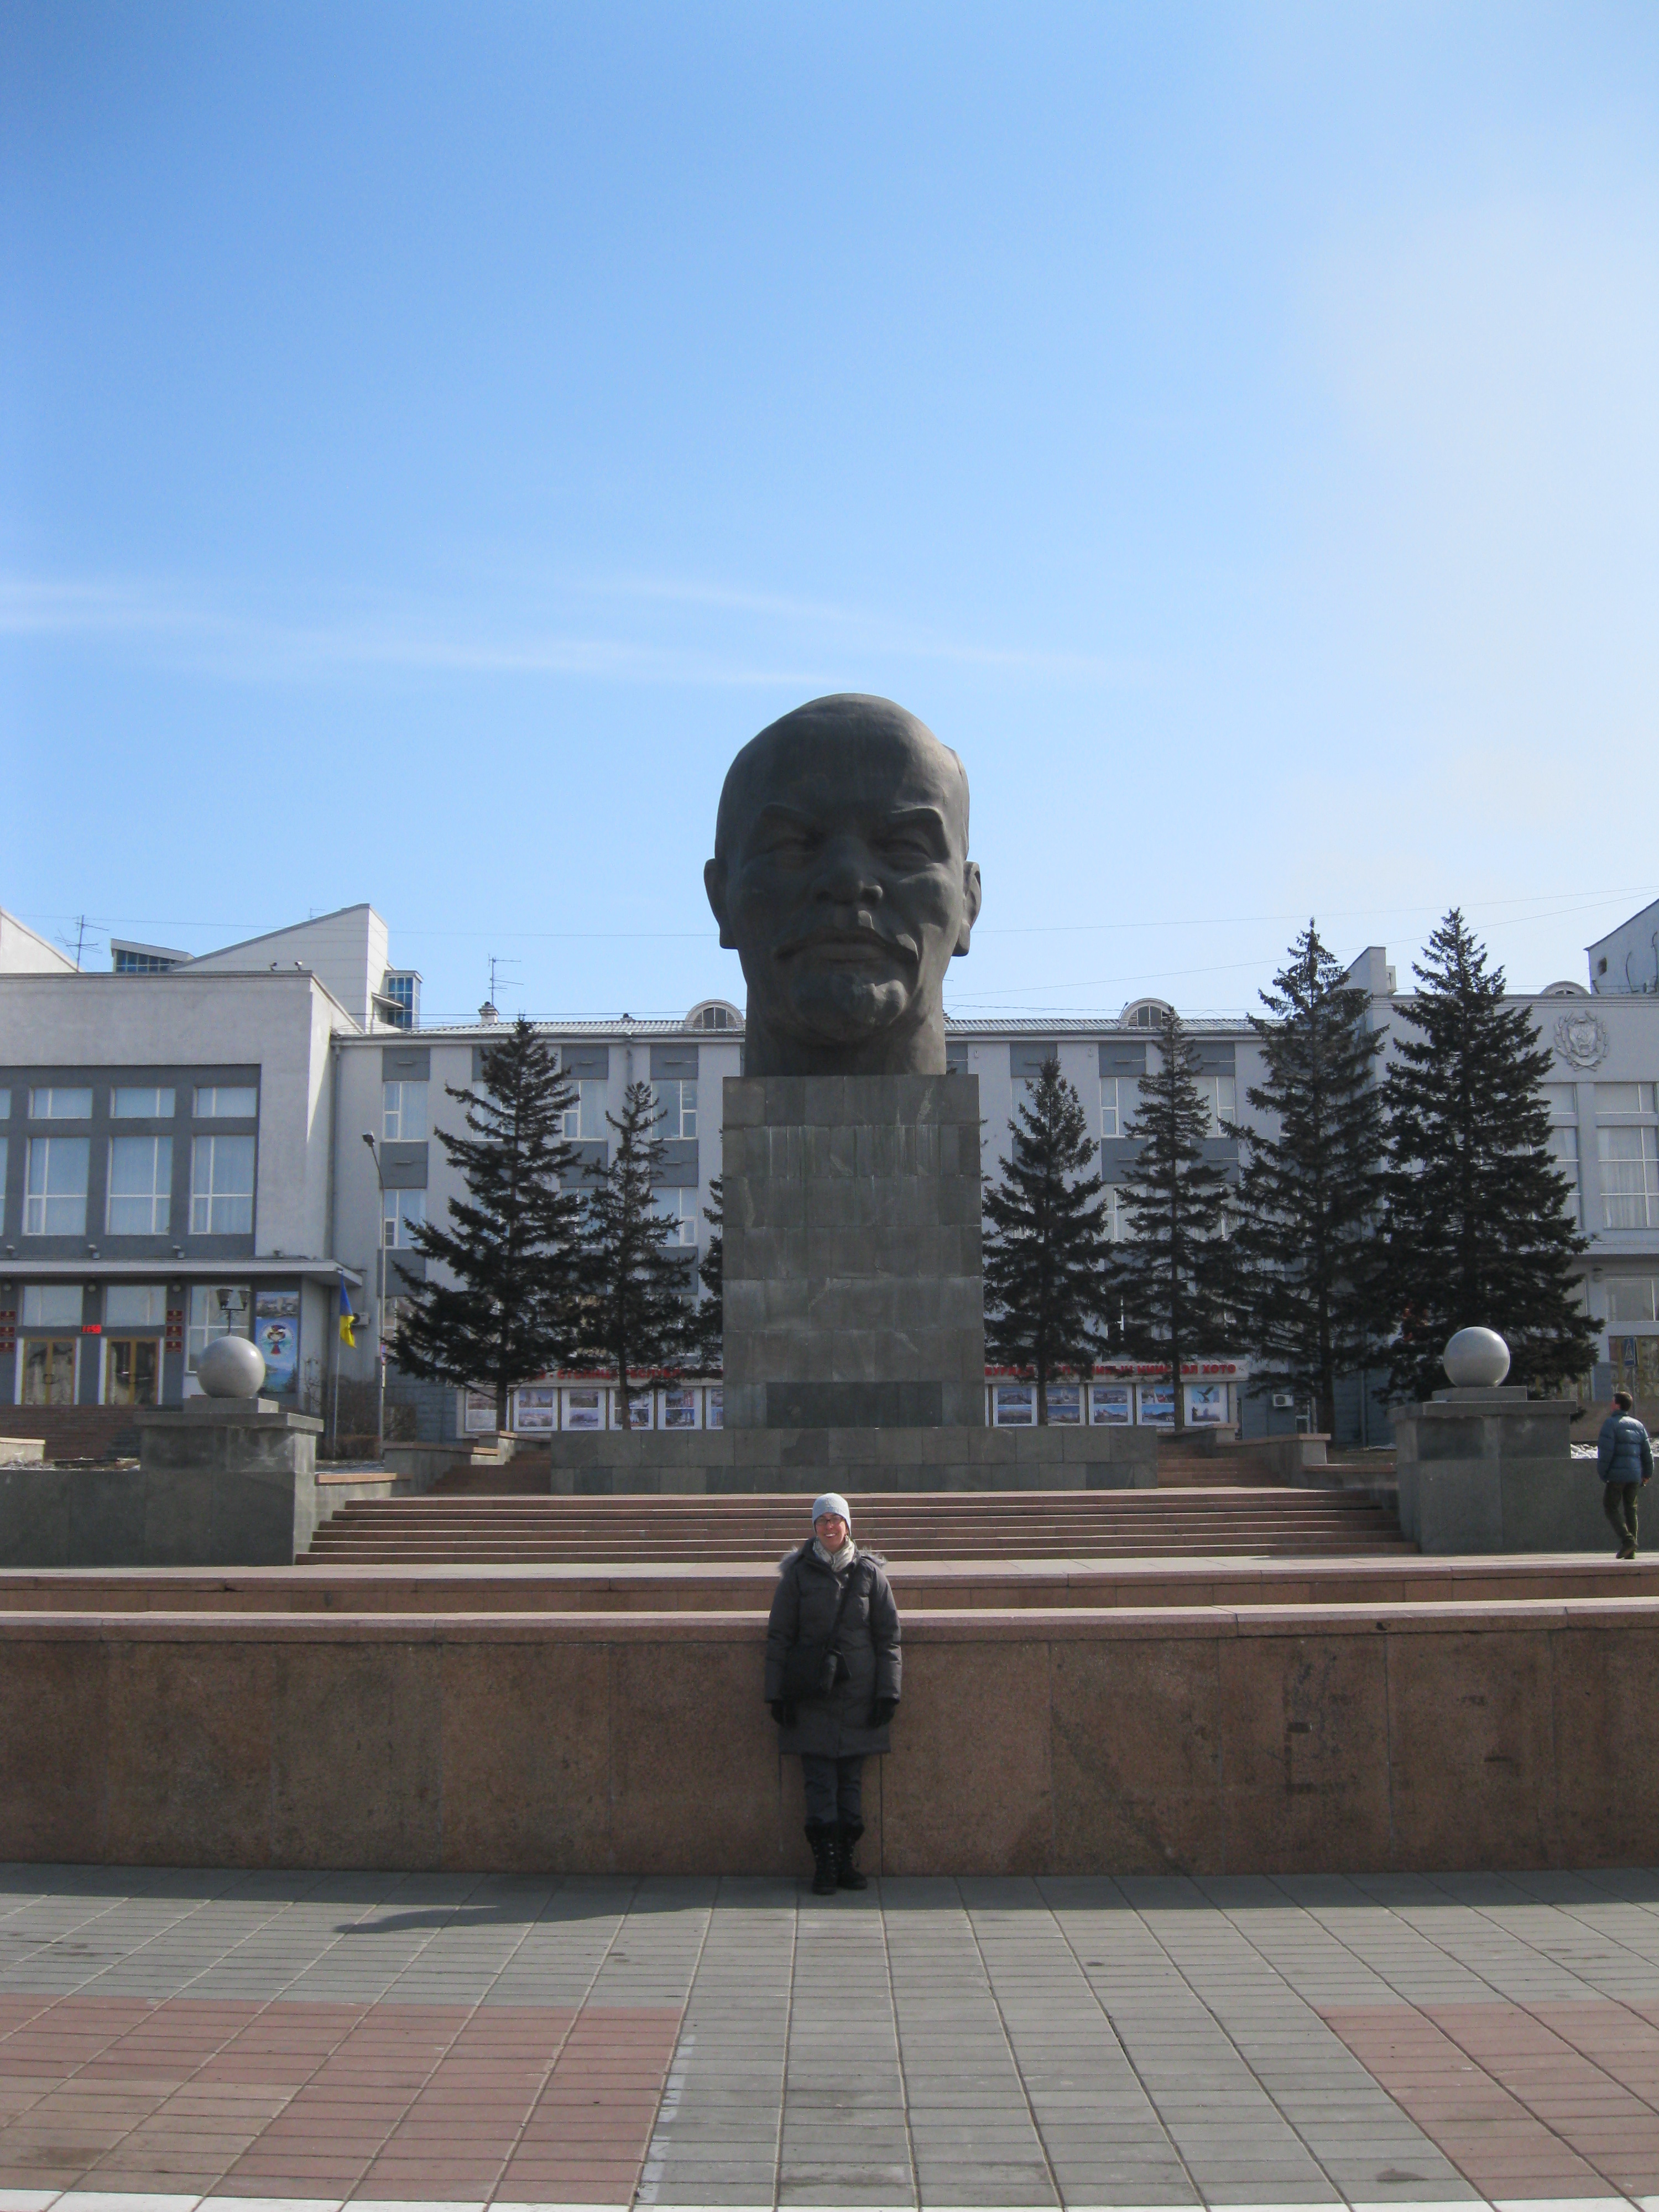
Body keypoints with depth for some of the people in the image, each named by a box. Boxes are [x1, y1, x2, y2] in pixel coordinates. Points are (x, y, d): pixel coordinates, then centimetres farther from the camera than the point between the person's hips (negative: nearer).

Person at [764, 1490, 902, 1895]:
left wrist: (888, 1692, 1)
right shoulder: (797, 1573, 1)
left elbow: (888, 1636, 6)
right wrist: (778, 1694, -2)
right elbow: (779, 1636, 3)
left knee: (852, 1780, 5)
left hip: (858, 1694, 1)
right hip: (811, 1696, -1)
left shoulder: (870, 1572, 3)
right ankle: (824, 1865, 3)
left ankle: (847, 1862, 13)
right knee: (819, 1781, -2)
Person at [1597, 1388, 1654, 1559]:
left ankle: (1626, 1539, -17)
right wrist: (1647, 1473, 20)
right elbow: (1647, 1451, 13)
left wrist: (1603, 1473, -6)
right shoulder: (1638, 1425, 13)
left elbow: (1605, 1450, -13)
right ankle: (1631, 1552, 6)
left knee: (1611, 1507, 3)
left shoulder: (1611, 1423, -6)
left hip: (1616, 1474, -6)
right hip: (1635, 1475, 6)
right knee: (1631, 1509, 9)